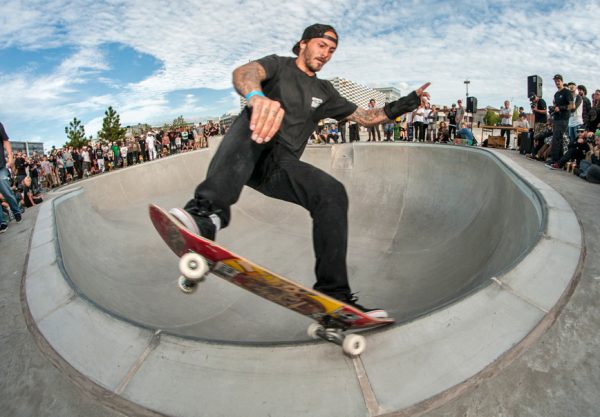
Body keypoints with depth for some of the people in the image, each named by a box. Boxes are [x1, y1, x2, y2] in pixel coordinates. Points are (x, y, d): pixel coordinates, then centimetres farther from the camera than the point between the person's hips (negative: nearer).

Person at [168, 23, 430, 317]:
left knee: (333, 192, -23)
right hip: (246, 158, -3)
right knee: (253, 118, -34)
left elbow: (366, 117, 27)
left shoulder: (324, 92, 22)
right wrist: (256, 96, -43)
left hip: (281, 167, 3)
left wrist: (406, 103, 12)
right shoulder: (278, 65, 7)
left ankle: (333, 293, -21)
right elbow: (243, 73, -18)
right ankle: (209, 211, -53)